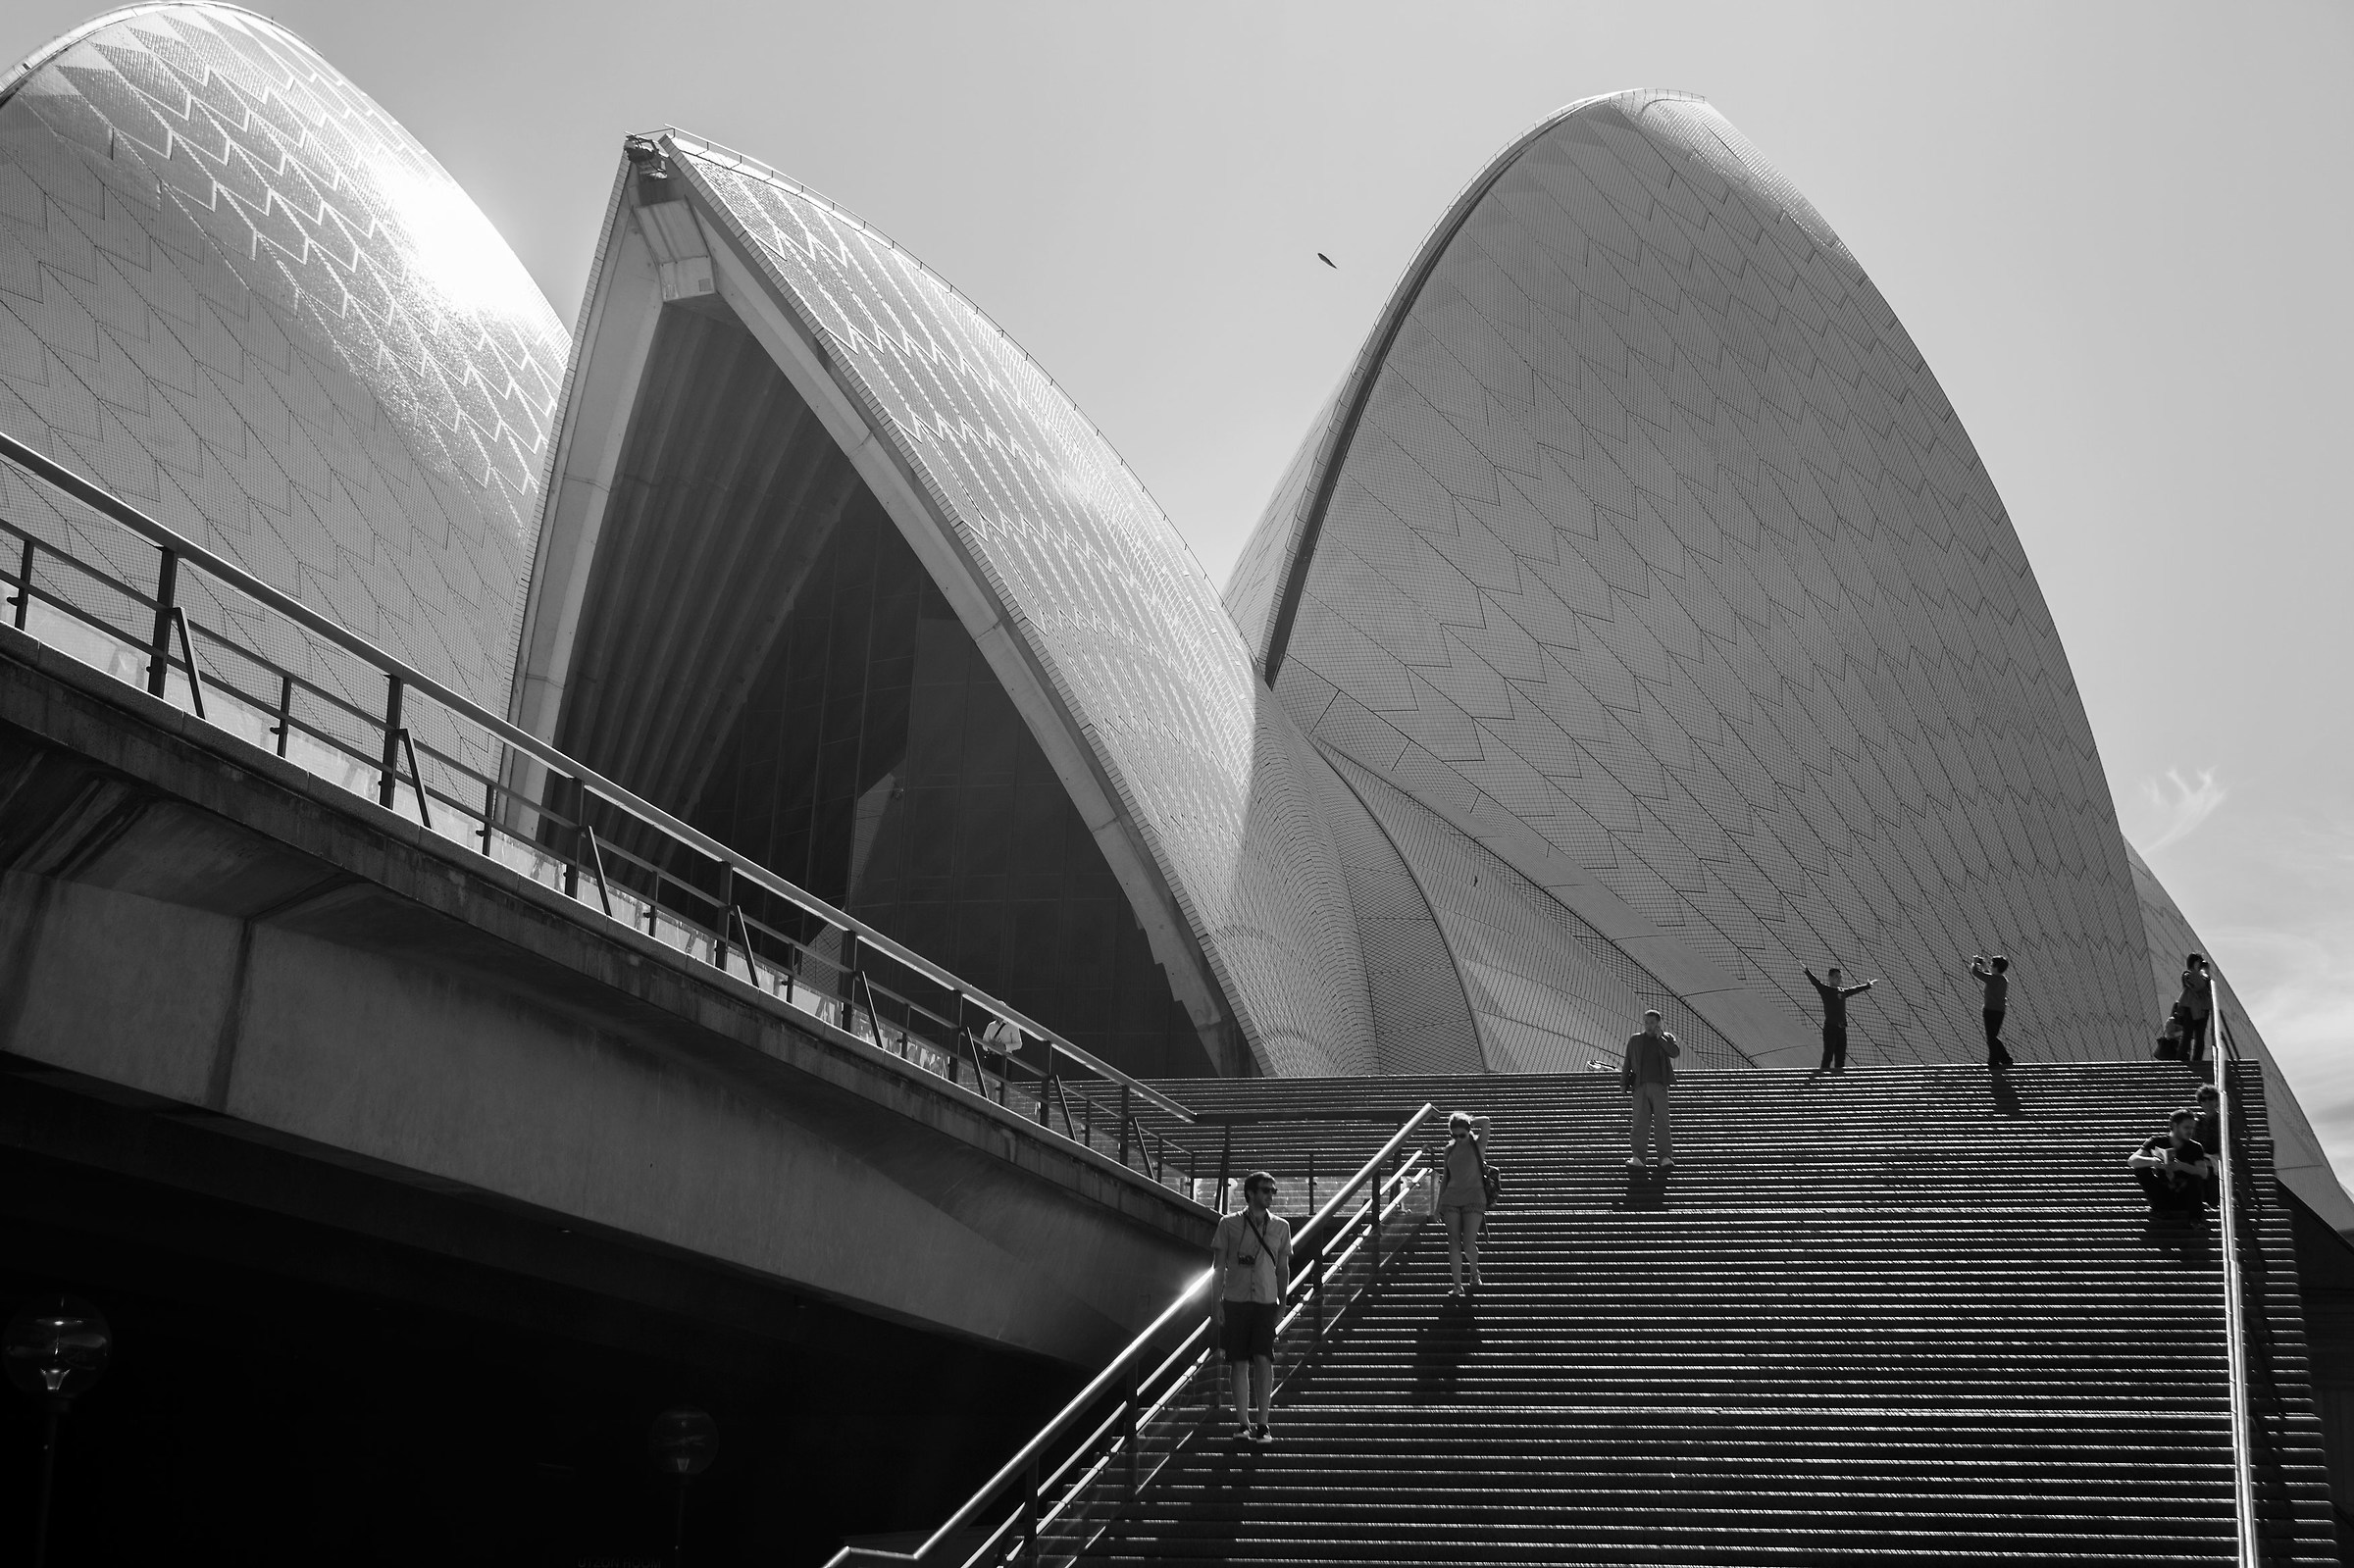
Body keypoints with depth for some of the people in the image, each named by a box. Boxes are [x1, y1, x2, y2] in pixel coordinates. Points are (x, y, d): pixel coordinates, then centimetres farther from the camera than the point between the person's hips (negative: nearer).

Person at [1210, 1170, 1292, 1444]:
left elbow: (1283, 1268, 14)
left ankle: (1263, 1423, -6)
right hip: (1235, 1300, 0)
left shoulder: (1280, 1227, 9)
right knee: (1239, 1362, 2)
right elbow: (1218, 1265, 5)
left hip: (1266, 1301, 0)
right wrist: (1216, 1302, 0)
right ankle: (1243, 1422, 10)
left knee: (1263, 1359, -11)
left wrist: (1282, 1302, 8)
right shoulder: (1229, 1224, 4)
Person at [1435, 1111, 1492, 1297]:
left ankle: (1474, 1273, 21)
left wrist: (1468, 1122, -2)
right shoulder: (1450, 1149, 9)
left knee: (1469, 1243, -9)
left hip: (1474, 1198, -4)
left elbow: (1485, 1121, -19)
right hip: (1451, 1198, 4)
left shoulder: (1477, 1145, -2)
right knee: (1454, 1242, -5)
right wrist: (1438, 1205, 15)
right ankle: (1457, 1285, -2)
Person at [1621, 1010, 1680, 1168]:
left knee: (1662, 1121, -8)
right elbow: (1627, 1063, 16)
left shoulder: (1666, 1038, 12)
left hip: (1659, 1085, -1)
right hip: (1640, 1086, 1)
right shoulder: (1635, 1040, 16)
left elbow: (1675, 1053, -6)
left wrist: (1660, 1037, -6)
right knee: (1640, 1122, -7)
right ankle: (1638, 1157, -14)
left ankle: (1666, 1157, -12)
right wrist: (1623, 1083, 9)